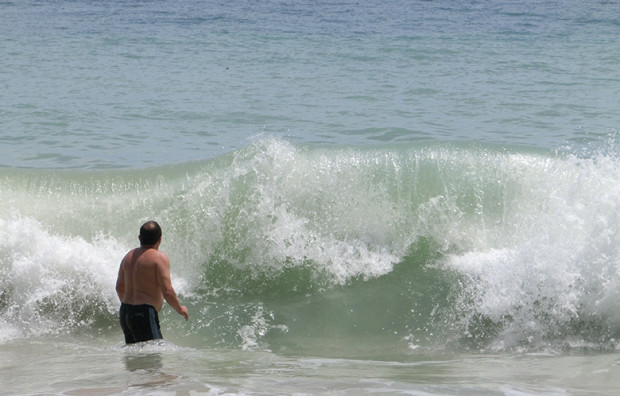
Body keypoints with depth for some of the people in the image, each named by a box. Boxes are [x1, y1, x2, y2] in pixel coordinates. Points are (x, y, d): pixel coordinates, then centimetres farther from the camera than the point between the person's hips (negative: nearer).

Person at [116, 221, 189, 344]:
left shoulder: (129, 256, 13)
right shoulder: (160, 257, -10)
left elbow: (119, 288, 23)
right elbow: (167, 292, -16)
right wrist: (180, 309, 2)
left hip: (125, 311, 8)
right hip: (144, 315, -8)